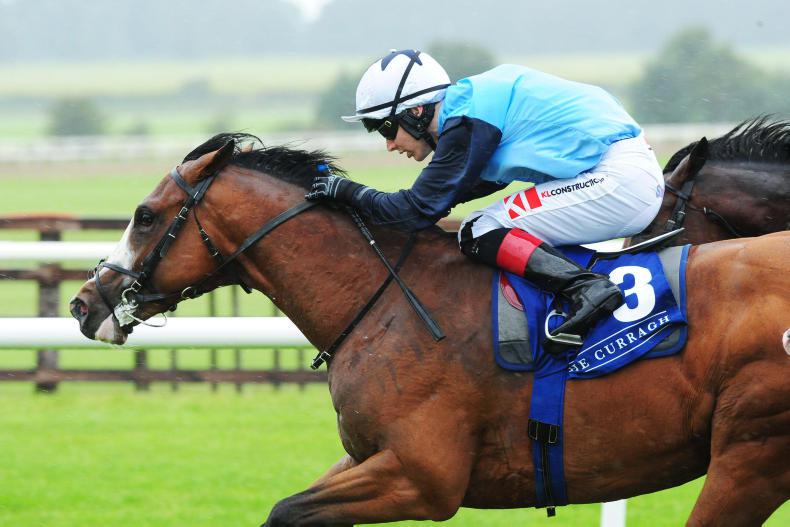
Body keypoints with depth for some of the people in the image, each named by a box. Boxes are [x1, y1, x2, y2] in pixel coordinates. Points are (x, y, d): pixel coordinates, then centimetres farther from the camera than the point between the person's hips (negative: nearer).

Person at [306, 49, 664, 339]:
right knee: (479, 230, 18)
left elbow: (419, 210, -12)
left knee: (479, 234, -10)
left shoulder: (466, 123, -14)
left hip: (617, 179, -10)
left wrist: (349, 192, 1)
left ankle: (587, 288, -22)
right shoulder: (471, 103, 14)